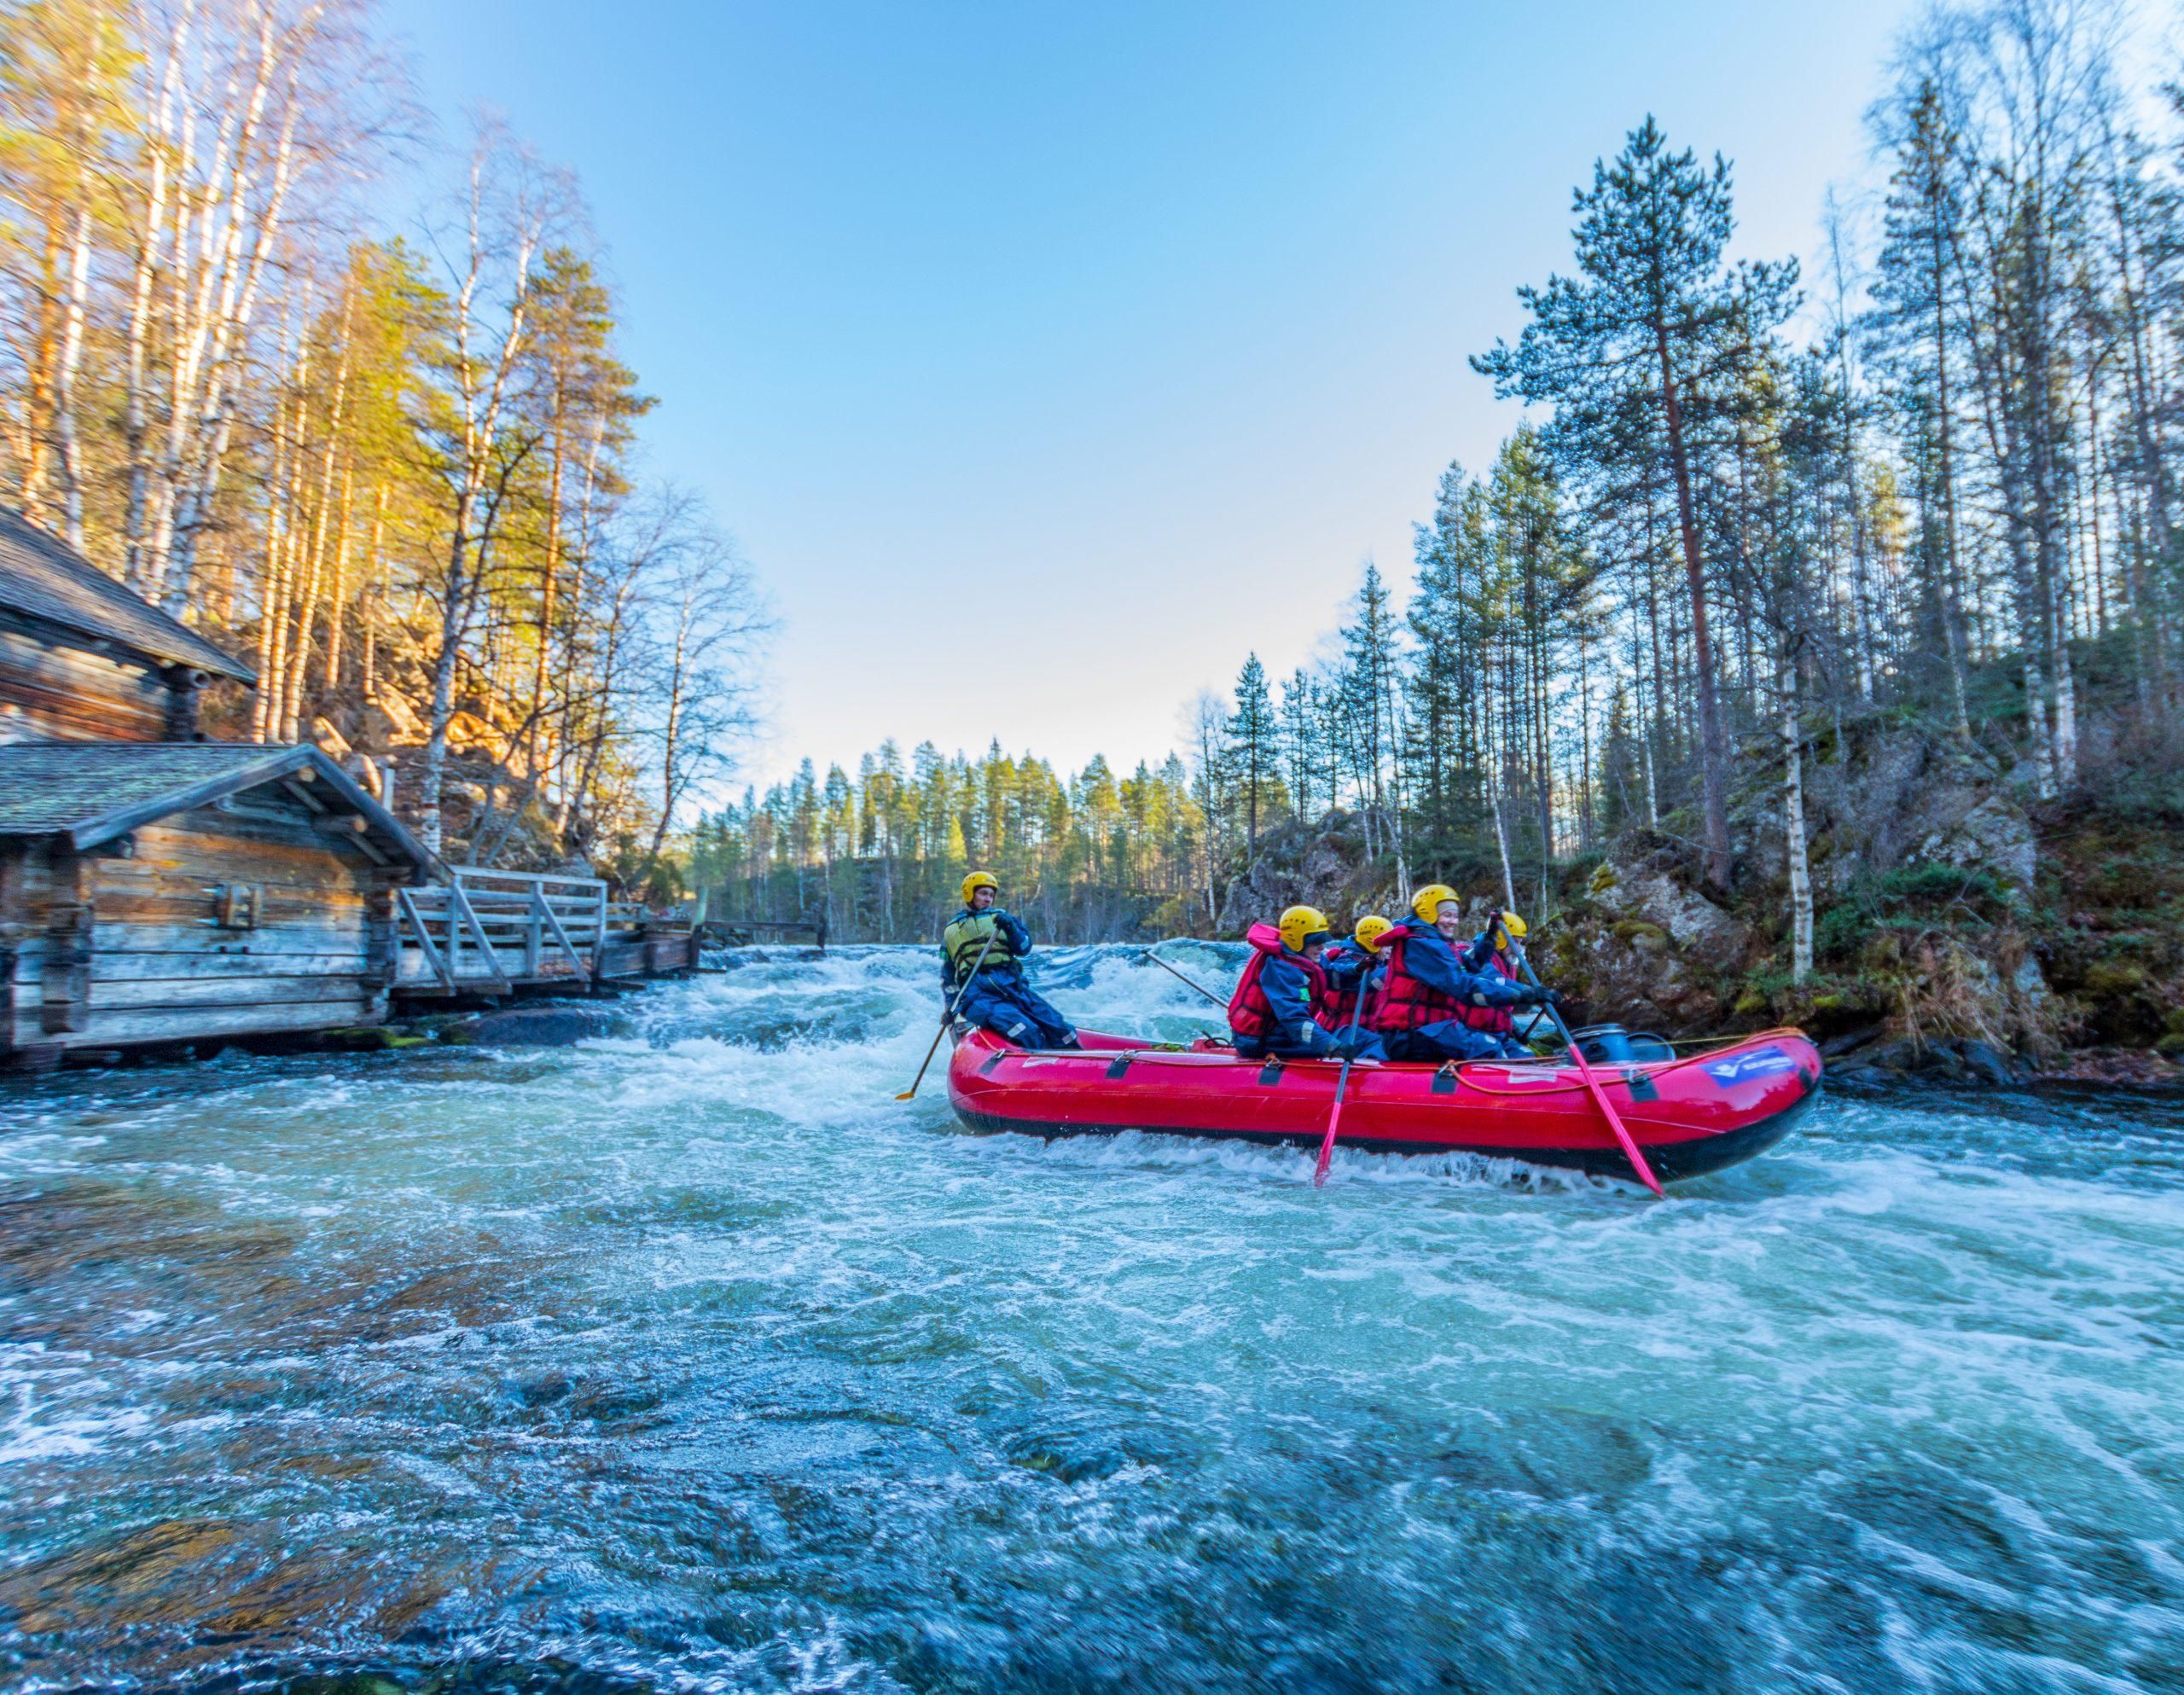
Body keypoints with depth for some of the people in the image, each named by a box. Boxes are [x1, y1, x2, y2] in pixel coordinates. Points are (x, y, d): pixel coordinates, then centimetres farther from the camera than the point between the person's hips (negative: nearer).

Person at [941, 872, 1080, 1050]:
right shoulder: (951, 931, 21)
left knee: (1060, 1029, -15)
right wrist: (950, 1007, 11)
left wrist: (1010, 927, -11)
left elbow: (1024, 948, 7)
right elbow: (947, 976, 23)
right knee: (1027, 1032, -30)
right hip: (976, 989, -2)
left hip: (1010, 983, 3)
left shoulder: (1001, 917, 21)